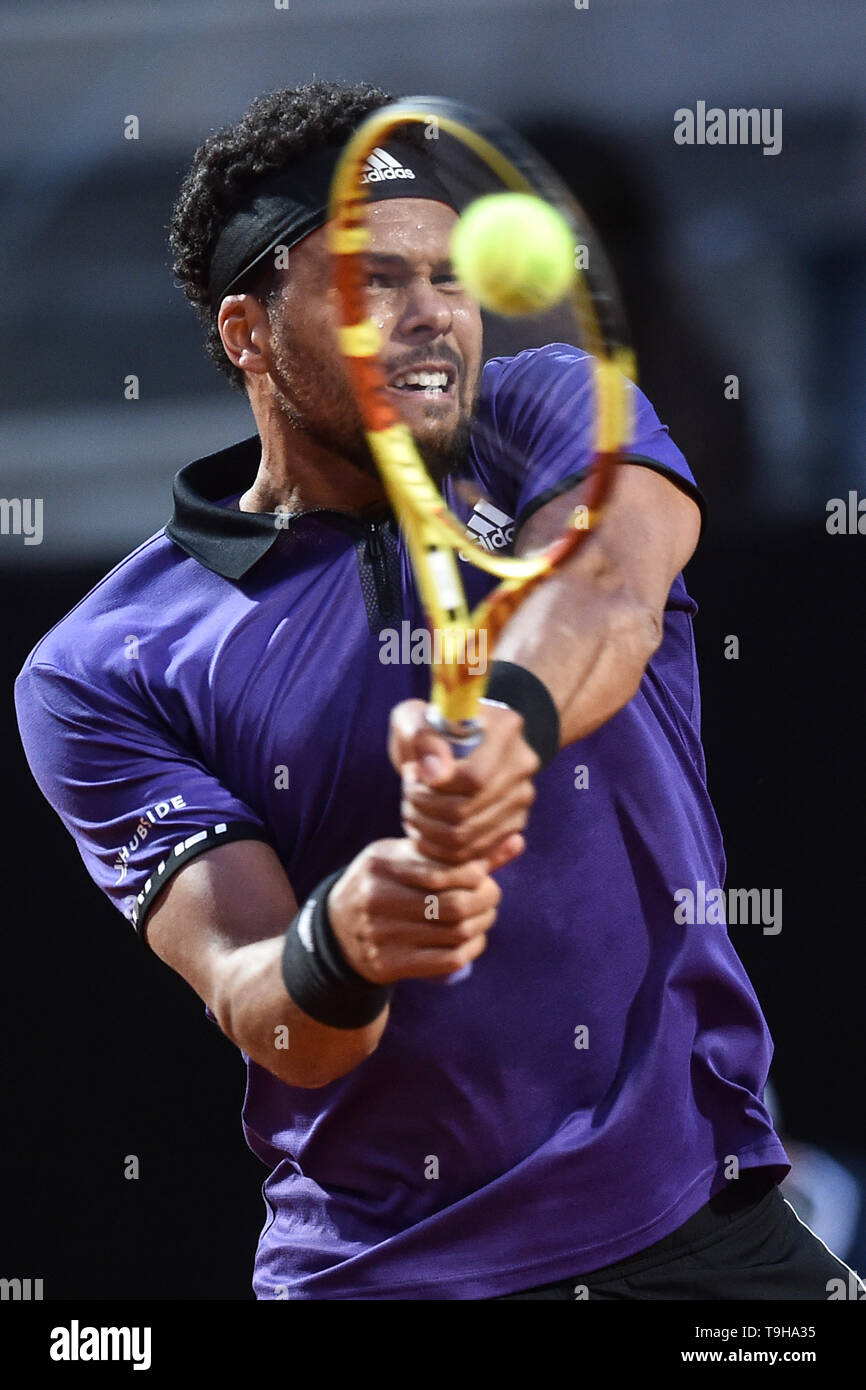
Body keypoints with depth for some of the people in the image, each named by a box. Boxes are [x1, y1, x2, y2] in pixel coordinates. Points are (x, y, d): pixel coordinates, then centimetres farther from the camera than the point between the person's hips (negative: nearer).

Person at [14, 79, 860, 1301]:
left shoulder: (554, 412, 2)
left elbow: (606, 584, -22)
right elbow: (256, 1004, -14)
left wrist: (509, 717, -44)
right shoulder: (102, 673, -4)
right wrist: (339, 947, -37)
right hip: (376, 1266, -1)